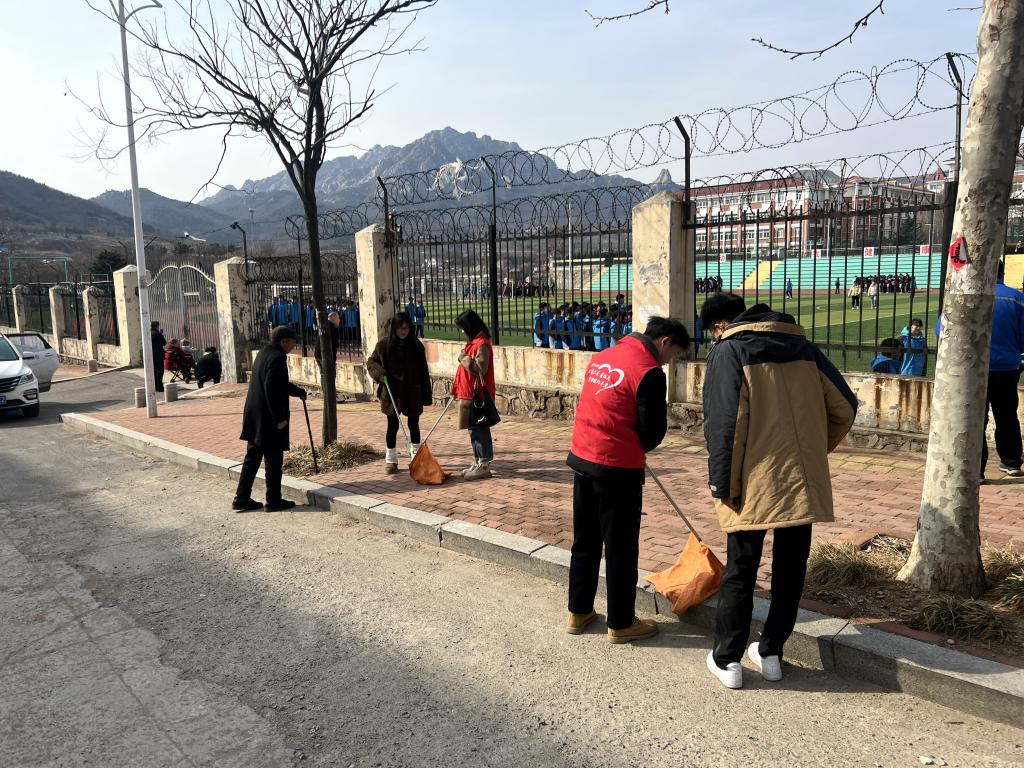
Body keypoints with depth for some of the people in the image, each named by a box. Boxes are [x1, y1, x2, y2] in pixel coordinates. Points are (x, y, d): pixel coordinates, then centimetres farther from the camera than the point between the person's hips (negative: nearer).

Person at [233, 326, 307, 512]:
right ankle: (274, 501, 9)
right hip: (269, 419, -10)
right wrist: (279, 418, -20)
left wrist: (298, 392, 34)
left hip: (255, 417, 10)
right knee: (273, 460, 1)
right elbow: (272, 390, -24)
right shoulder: (277, 358, -17)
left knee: (252, 458, 14)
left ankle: (242, 498, 19)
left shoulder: (264, 353, 14)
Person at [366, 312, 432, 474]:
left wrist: (426, 395, -2)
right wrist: (379, 373, -15)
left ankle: (416, 456, 26)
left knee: (414, 424, 11)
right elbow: (371, 362, 7)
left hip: (413, 393, 1)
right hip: (392, 393, -1)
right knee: (393, 425, 4)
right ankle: (391, 460, 14)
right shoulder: (384, 345, -3)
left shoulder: (416, 345, -2)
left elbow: (423, 371, 0)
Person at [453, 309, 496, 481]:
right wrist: (457, 388, 17)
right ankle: (477, 462, 22)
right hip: (469, 394, 10)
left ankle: (484, 466, 2)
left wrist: (463, 358, -14)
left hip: (478, 395, -10)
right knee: (473, 429, 14)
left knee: (480, 429, -4)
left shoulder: (481, 344, -17)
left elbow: (480, 369, -25)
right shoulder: (472, 342, 14)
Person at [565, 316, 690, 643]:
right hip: (618, 470, -7)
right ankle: (621, 623, 19)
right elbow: (654, 431, -11)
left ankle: (578, 612, 29)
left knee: (585, 542, 18)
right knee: (620, 549, 6)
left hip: (582, 460, 8)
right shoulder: (649, 372, -14)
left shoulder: (602, 356, 9)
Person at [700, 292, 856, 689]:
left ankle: (727, 659, 16)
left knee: (740, 572, 7)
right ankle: (771, 653, 26)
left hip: (753, 485, -4)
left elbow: (724, 423, -15)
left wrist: (723, 485, -9)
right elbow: (844, 406, 9)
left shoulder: (728, 350, -6)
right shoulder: (803, 346, 9)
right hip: (804, 482, 5)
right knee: (790, 570, 15)